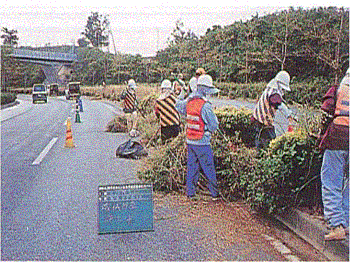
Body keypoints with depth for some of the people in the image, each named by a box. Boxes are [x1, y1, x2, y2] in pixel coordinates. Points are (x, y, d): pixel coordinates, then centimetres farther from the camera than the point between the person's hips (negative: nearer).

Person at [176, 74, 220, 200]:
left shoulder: (189, 101, 3)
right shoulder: (205, 105, -18)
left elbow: (178, 107, 26)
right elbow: (214, 126, -13)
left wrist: (181, 95, 41)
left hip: (190, 141, 7)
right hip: (202, 142, -7)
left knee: (191, 167, 14)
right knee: (209, 168, 5)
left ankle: (190, 192, 21)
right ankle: (215, 193, 14)